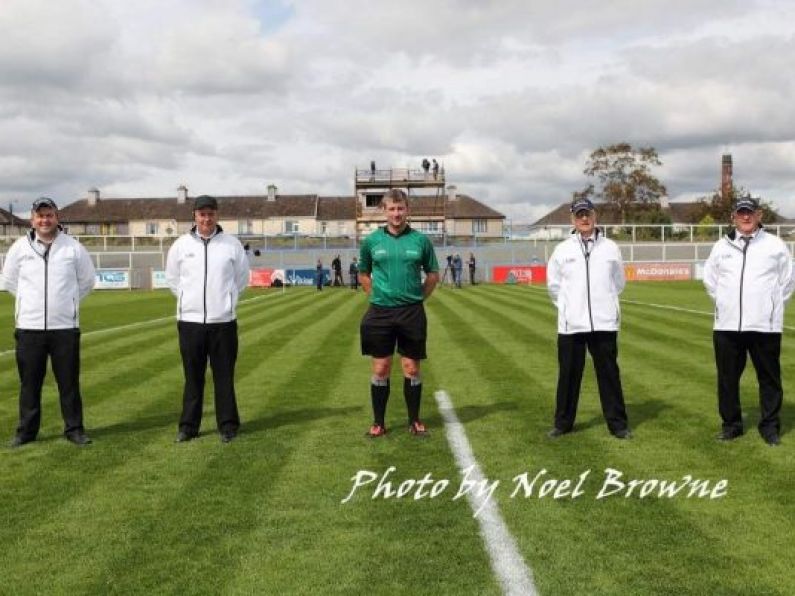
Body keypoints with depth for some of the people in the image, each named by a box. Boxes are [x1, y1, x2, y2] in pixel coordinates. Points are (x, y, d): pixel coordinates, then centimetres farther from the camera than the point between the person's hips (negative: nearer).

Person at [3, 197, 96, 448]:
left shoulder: (73, 247, 1)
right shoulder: (20, 247, 3)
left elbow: (87, 279, 13)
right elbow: (9, 279, 17)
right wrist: (31, 300, 13)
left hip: (65, 327, -1)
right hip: (29, 327, 1)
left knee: (69, 381, 4)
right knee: (29, 382, 7)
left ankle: (74, 429, 13)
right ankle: (26, 431, 17)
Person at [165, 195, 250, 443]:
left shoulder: (232, 244, 0)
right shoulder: (181, 244, 2)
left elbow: (242, 278, 12)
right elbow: (172, 278, 15)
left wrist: (226, 299, 9)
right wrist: (189, 300, 11)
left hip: (223, 321, -1)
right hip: (190, 321, 1)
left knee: (224, 376, 4)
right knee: (193, 377, 7)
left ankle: (228, 425, 14)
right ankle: (188, 426, 17)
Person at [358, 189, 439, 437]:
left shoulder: (420, 240, 0)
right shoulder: (371, 241, 2)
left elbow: (433, 274, 10)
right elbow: (363, 274, 15)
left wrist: (418, 297, 3)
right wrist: (376, 295, 5)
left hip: (412, 313, 0)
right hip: (380, 313, 1)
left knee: (411, 369, 5)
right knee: (381, 368, 5)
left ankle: (414, 420, 18)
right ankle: (378, 422, 15)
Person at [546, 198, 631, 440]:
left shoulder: (610, 248, 4)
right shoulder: (562, 250, 2)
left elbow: (618, 282, 15)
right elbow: (553, 284, 12)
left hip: (604, 323, 0)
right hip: (571, 324, 0)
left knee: (609, 373, 4)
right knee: (568, 374, 6)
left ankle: (617, 423, 12)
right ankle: (563, 422, 17)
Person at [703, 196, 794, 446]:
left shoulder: (775, 245, 1)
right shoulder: (721, 246, 7)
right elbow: (709, 279, 18)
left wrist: (771, 305, 5)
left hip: (765, 325, -2)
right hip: (727, 325, 2)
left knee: (769, 377, 4)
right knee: (727, 377, 7)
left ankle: (770, 426, 15)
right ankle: (731, 424, 20)